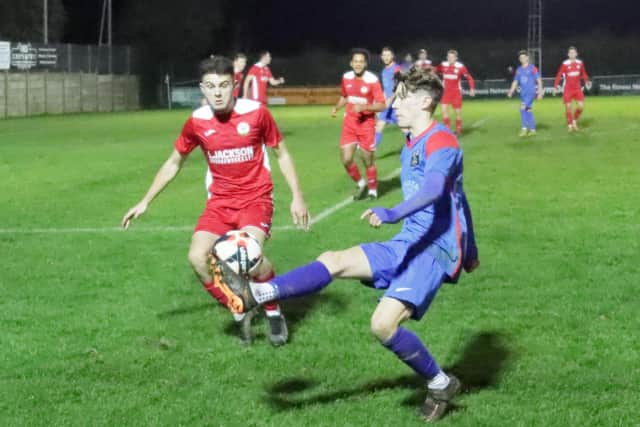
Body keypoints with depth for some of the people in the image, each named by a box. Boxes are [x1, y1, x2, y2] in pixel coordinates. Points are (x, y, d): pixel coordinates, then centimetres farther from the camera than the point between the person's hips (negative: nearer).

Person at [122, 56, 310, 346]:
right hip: (220, 201, 3)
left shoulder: (256, 113, -12)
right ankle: (240, 313, 5)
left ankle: (274, 312, -1)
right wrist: (145, 202, 8)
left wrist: (297, 197, -3)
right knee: (198, 258, -17)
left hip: (255, 198, -3)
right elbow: (173, 163, 10)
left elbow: (282, 154, 2)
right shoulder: (197, 122, -5)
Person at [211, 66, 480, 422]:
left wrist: (393, 214, -50)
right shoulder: (411, 146, 16)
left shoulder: (441, 140, -13)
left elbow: (434, 188, -33)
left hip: (435, 250, -9)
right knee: (334, 261, -5)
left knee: (383, 324, -21)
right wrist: (468, 250, 36)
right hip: (407, 244, 9)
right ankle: (253, 295, -15)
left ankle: (440, 384, -1)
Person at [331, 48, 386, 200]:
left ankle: (373, 190, 27)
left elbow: (382, 106, -15)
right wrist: (336, 108, 0)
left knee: (368, 160, 5)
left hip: (366, 124, -4)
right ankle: (360, 183, 23)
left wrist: (364, 107, -28)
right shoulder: (346, 78, -1)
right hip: (349, 123, 4)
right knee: (346, 160, -3)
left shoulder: (372, 80, -16)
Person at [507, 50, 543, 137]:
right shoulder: (519, 70, 10)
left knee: (523, 108, -18)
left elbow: (539, 80, -5)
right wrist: (511, 91, 0)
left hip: (531, 92, -6)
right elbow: (515, 82, 14)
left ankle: (524, 128, -12)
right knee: (528, 111, 9)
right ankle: (532, 130, 16)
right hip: (523, 93, 6)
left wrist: (540, 92, -8)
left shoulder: (532, 68, -7)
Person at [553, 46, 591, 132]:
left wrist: (586, 81, 4)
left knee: (581, 106, -7)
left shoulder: (580, 63, 2)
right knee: (568, 107, -3)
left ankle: (575, 120, 18)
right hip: (568, 89, -3)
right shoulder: (565, 64, -9)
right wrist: (555, 86, -14)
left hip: (577, 89, 3)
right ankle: (570, 125, 10)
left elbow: (583, 73, 16)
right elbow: (559, 75, -8)